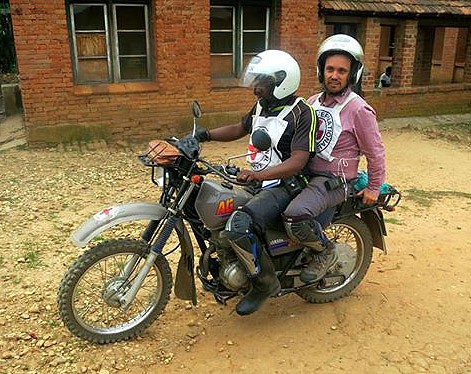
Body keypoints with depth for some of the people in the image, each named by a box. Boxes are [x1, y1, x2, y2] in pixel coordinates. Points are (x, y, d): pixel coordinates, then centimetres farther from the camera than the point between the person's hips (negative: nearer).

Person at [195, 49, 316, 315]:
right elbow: (240, 129, 25)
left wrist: (259, 174, -37)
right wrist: (207, 134, 9)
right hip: (256, 180, 9)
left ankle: (265, 283, -9)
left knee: (239, 225, -32)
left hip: (284, 185, -9)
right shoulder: (262, 106, 11)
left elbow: (298, 161, -23)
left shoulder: (302, 113, -14)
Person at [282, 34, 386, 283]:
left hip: (333, 181, -8)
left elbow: (375, 152, -5)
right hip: (305, 173, 8)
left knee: (295, 216, -32)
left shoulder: (358, 109, -11)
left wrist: (374, 188, -1)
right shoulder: (313, 101, 11)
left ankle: (325, 252, -2)